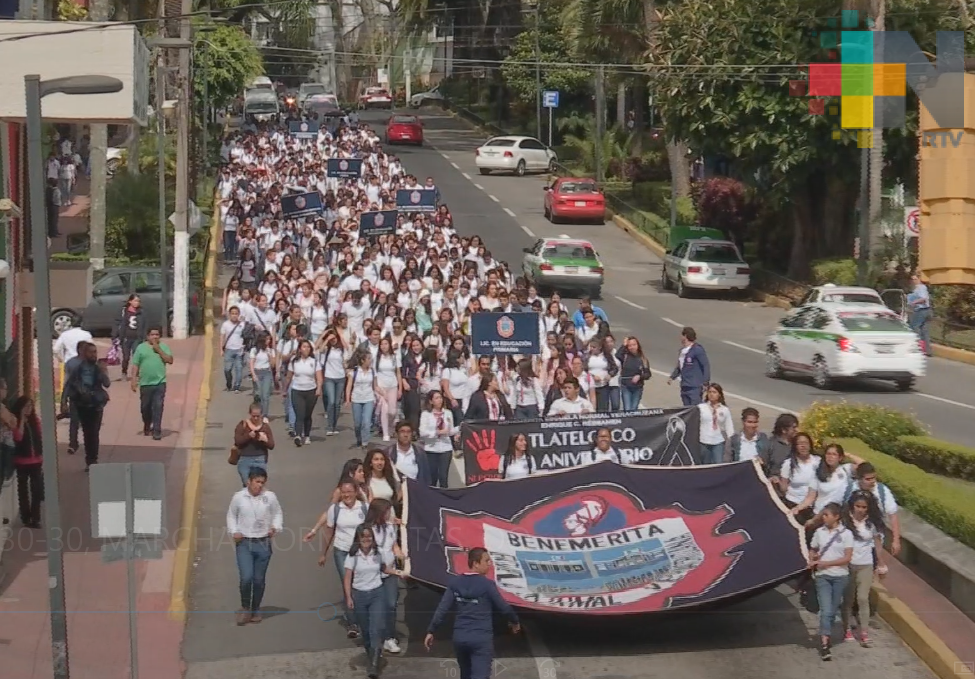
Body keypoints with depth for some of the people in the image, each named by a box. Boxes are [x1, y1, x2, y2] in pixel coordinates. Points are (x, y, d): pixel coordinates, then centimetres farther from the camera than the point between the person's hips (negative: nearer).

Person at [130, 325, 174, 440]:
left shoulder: (164, 347, 7)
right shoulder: (141, 348, 4)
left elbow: (170, 360, -5)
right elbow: (135, 365, 3)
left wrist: (159, 350, -10)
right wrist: (134, 380, -4)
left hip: (160, 383, -1)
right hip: (145, 383, 1)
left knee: (158, 407, -9)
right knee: (145, 407, 10)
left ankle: (157, 431, -8)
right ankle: (147, 426, 34)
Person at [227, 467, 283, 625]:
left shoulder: (270, 497, -3)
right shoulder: (238, 497, -4)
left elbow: (278, 513, 12)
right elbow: (231, 515, 10)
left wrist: (275, 527, -5)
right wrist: (233, 531, -5)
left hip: (263, 544, 1)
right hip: (244, 543, -1)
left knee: (259, 580, 8)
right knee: (246, 578, -13)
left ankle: (255, 610, 26)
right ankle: (245, 608, 9)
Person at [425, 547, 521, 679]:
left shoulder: (455, 582, 2)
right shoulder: (487, 584, -10)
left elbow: (442, 609, 0)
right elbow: (504, 607, -4)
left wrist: (430, 631, 5)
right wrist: (515, 621, 16)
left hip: (460, 637, 5)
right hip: (481, 638, -5)